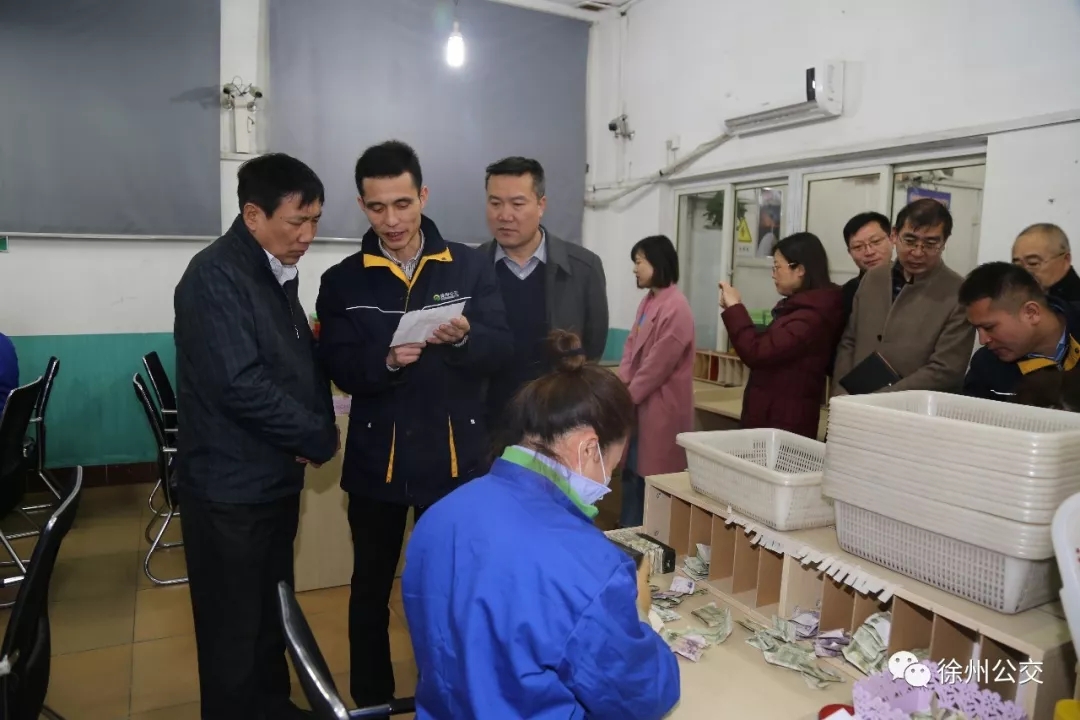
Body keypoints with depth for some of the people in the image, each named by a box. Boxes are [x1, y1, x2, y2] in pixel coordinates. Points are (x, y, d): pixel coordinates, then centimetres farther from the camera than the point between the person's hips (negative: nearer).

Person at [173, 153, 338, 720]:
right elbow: (240, 384, -26)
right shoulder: (214, 276, -18)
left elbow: (304, 362, 13)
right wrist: (319, 439, -15)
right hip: (231, 486, -8)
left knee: (273, 612, 21)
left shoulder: (277, 272, 9)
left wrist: (319, 429, -5)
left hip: (276, 477, 8)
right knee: (233, 626, 8)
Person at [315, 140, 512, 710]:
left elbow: (501, 348, -7)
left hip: (455, 457, 0)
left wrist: (465, 336, -28)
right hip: (376, 458, 1)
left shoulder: (469, 266, 0)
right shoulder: (342, 281, 1)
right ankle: (371, 700, 37)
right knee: (370, 586, 15)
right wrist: (385, 360, -26)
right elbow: (336, 366, -6)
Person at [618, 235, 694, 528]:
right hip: (640, 403, 9)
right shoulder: (648, 300, 10)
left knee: (653, 478, 3)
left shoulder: (675, 308, -19)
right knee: (632, 472, 16)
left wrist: (627, 398, -11)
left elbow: (658, 364, -19)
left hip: (660, 407, -9)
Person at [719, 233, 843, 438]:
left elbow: (756, 353, -24)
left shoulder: (810, 316, -19)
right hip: (775, 416, 9)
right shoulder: (801, 308, 11)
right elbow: (767, 348, 18)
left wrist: (734, 308, -14)